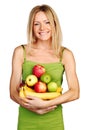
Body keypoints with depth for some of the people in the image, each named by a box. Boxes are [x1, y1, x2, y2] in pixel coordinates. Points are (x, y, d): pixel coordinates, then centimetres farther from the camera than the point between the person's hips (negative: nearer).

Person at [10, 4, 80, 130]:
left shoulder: (65, 54, -3)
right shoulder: (21, 52, -3)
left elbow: (75, 92, -8)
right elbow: (13, 92, -3)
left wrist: (45, 104, -18)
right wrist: (34, 108, -17)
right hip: (27, 120, 0)